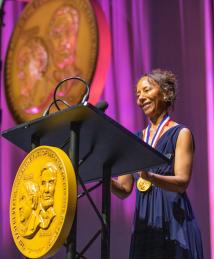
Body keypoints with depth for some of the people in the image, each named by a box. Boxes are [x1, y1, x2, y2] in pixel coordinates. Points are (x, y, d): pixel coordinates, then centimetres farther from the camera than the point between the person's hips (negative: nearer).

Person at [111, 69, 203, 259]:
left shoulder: (181, 134, 0)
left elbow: (182, 182, -14)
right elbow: (124, 190, 11)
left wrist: (149, 177, -31)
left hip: (174, 223, -4)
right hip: (144, 224, 5)